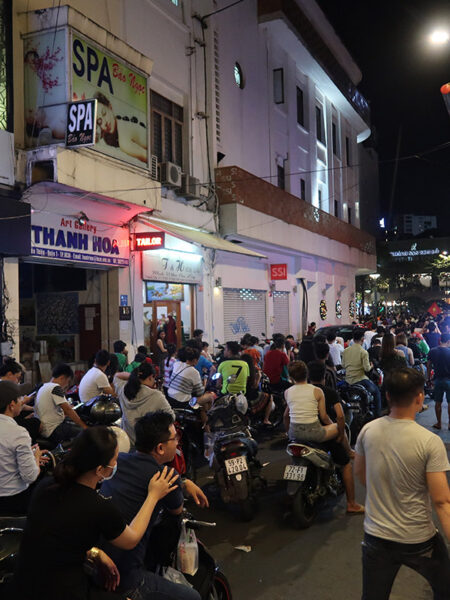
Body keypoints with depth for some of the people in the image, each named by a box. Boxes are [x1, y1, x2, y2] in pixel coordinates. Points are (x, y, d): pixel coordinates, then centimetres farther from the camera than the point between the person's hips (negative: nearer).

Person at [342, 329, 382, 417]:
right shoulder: (363, 352, -12)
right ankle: (377, 415, 9)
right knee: (376, 392, 12)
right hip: (360, 379, -7)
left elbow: (343, 365, 10)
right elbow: (367, 368, -16)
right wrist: (370, 366, 5)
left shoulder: (346, 351, 4)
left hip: (348, 380, 7)